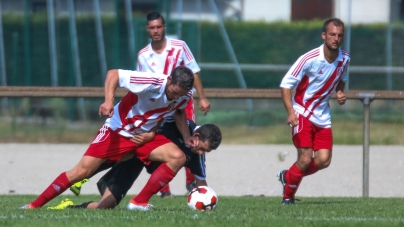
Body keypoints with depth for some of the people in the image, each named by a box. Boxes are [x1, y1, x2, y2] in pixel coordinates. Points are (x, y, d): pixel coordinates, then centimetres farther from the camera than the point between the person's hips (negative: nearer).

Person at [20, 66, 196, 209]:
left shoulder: (185, 96, -11)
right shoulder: (152, 82, -29)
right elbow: (113, 74, -26)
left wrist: (186, 136, 0)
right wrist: (109, 101, -40)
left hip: (145, 136, 5)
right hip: (117, 131, -5)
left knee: (178, 157, -18)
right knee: (81, 171, -11)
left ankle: (140, 203, -14)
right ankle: (35, 205, 2)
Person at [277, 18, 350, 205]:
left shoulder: (344, 59, -2)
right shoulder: (309, 59, -20)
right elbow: (286, 84, -18)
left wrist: (339, 92, -2)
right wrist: (290, 112, -30)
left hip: (322, 116, 6)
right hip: (302, 113, -6)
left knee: (323, 160, -5)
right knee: (305, 158, -15)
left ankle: (288, 176, 22)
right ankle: (288, 196, 9)